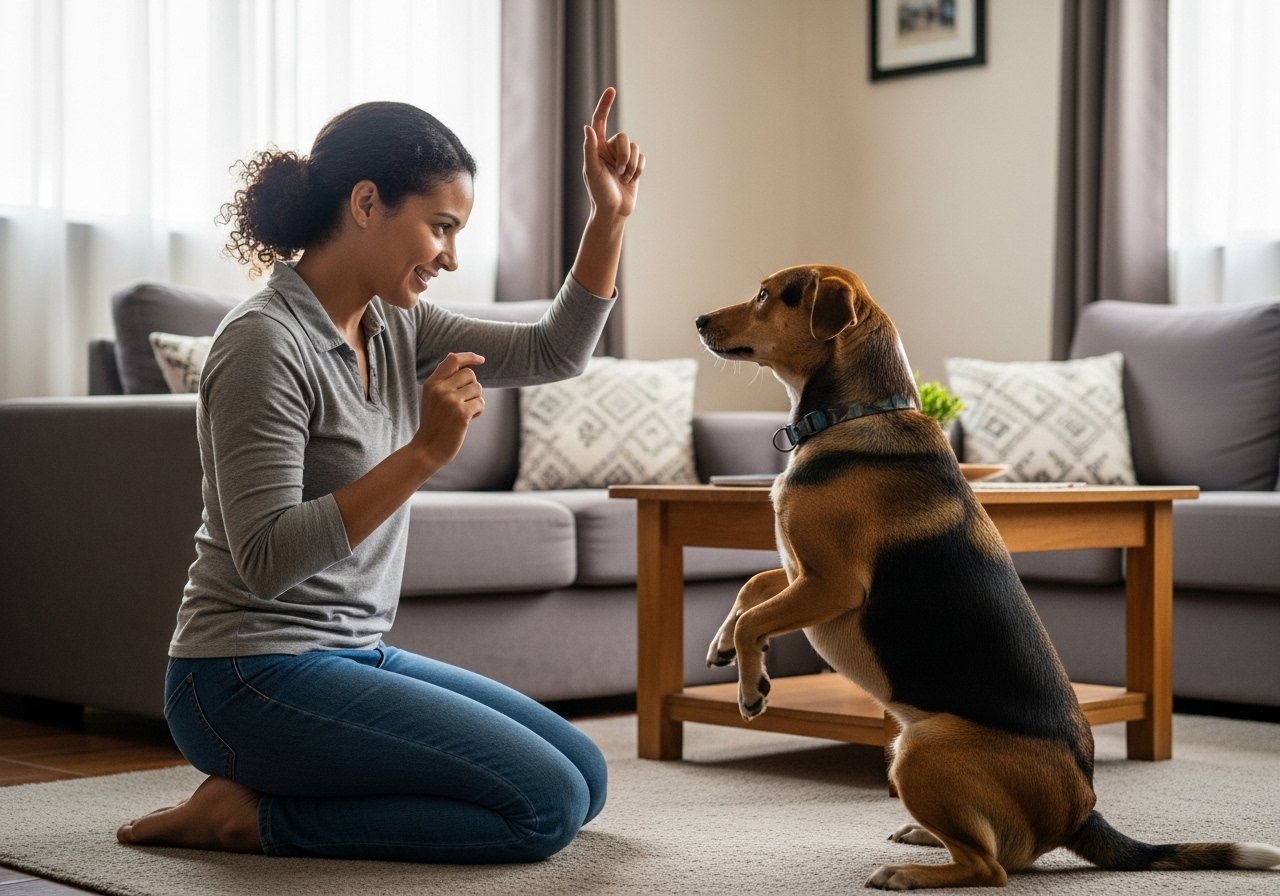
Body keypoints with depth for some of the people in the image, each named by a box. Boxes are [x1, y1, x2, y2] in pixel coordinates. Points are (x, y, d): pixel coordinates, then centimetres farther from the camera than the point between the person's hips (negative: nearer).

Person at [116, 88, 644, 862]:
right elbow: (265, 559, -24)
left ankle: (267, 797, 10)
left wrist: (609, 216, 2)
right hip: (254, 679, -9)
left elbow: (553, 354, 13)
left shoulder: (393, 326, 8)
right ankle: (252, 815, -6)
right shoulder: (265, 344, -18)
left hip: (356, 656, 9)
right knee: (546, 804, -16)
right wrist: (423, 453, -29)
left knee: (584, 779, 10)